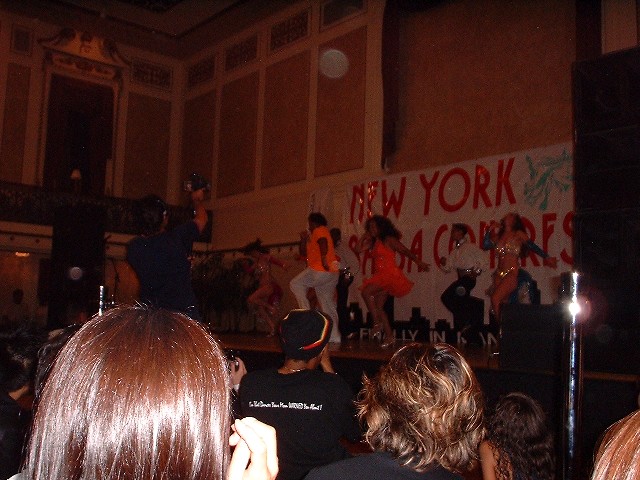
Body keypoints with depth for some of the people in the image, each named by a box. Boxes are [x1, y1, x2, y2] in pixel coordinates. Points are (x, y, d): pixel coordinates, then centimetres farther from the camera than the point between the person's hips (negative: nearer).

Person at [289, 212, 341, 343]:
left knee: (295, 284, 1)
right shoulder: (312, 236, 29)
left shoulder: (319, 231, 1)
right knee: (327, 303, 9)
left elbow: (323, 242, -21)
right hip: (332, 274, 10)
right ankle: (334, 336, 8)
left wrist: (323, 258, -35)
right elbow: (304, 254, 28)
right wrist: (303, 239, 16)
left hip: (320, 270, -10)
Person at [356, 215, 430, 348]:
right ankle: (389, 336, 10)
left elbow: (406, 252, -5)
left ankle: (377, 323, -16)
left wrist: (420, 263, -6)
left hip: (390, 275, -9)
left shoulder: (389, 240, -6)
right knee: (378, 307, 5)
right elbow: (359, 249, 11)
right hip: (380, 276, 9)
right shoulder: (373, 242, 15)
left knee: (366, 292, -23)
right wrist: (364, 236, 9)